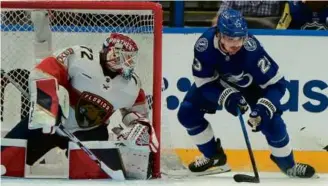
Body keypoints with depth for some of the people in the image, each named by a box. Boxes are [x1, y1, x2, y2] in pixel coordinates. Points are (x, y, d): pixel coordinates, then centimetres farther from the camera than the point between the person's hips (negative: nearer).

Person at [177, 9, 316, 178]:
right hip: (216, 82, 2)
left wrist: (263, 108, -49)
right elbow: (204, 82, -25)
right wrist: (226, 96, -41)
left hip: (251, 83, -2)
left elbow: (276, 83, -35)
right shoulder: (204, 45, -36)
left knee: (270, 121, -16)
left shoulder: (251, 49, -41)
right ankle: (213, 155, 15)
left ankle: (288, 164, 10)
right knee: (187, 113, -8)